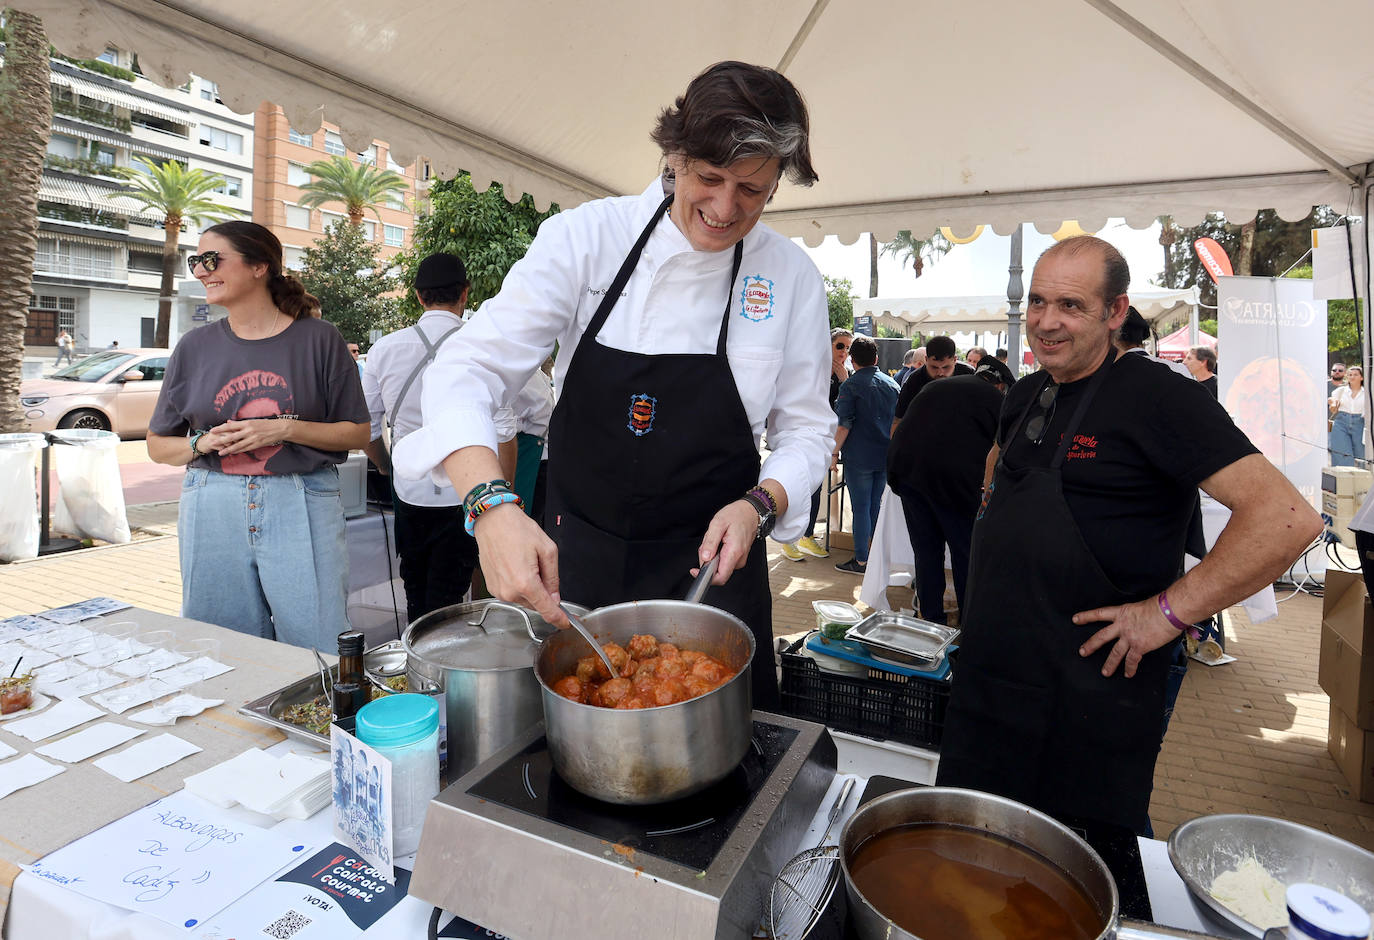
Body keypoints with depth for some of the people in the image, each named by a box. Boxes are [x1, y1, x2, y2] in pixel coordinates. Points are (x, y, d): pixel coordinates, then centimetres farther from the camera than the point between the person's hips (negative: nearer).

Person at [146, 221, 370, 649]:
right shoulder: (196, 347, 10)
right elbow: (157, 445, 15)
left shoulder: (317, 338, 1)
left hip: (303, 507, -3)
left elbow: (357, 432, 0)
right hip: (214, 512, 3)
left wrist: (284, 429, -12)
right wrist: (201, 444, -5)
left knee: (318, 649, -1)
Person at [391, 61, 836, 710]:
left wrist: (759, 505, -18)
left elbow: (806, 426, 2)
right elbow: (471, 366, -17)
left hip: (709, 566, 0)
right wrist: (493, 504, -34)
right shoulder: (588, 237, -11)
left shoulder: (792, 275, -7)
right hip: (574, 558, 1)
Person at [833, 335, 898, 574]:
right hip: (886, 456, 6)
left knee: (861, 508, 0)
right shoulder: (892, 384, 9)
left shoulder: (850, 386, -9)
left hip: (859, 457, -6)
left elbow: (844, 426, -15)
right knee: (877, 505, 15)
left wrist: (834, 453, -8)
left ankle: (861, 560, 7)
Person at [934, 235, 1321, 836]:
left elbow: (1288, 518, -22)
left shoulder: (1157, 399, -15)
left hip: (1089, 689, -7)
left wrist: (1169, 611, -20)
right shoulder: (1024, 397, 8)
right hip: (990, 670, 7)